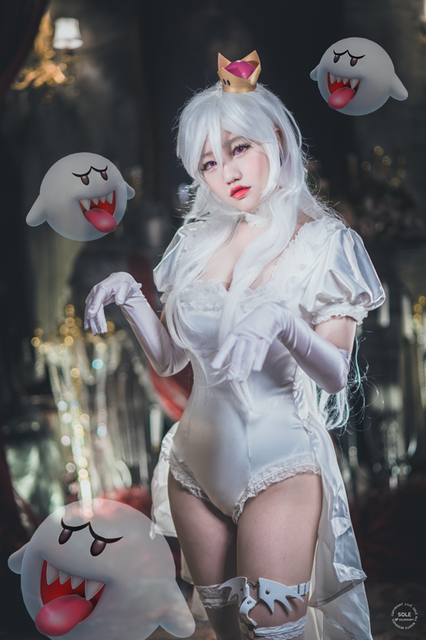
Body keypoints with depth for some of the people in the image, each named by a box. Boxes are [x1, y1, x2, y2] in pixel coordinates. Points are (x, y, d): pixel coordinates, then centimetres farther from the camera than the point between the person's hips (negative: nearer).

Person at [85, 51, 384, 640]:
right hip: (199, 459, 5)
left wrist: (279, 320, -32)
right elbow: (169, 358, 9)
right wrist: (128, 295, -7)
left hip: (278, 465, -4)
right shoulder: (197, 242, 6)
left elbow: (335, 377, -14)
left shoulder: (325, 243, -6)